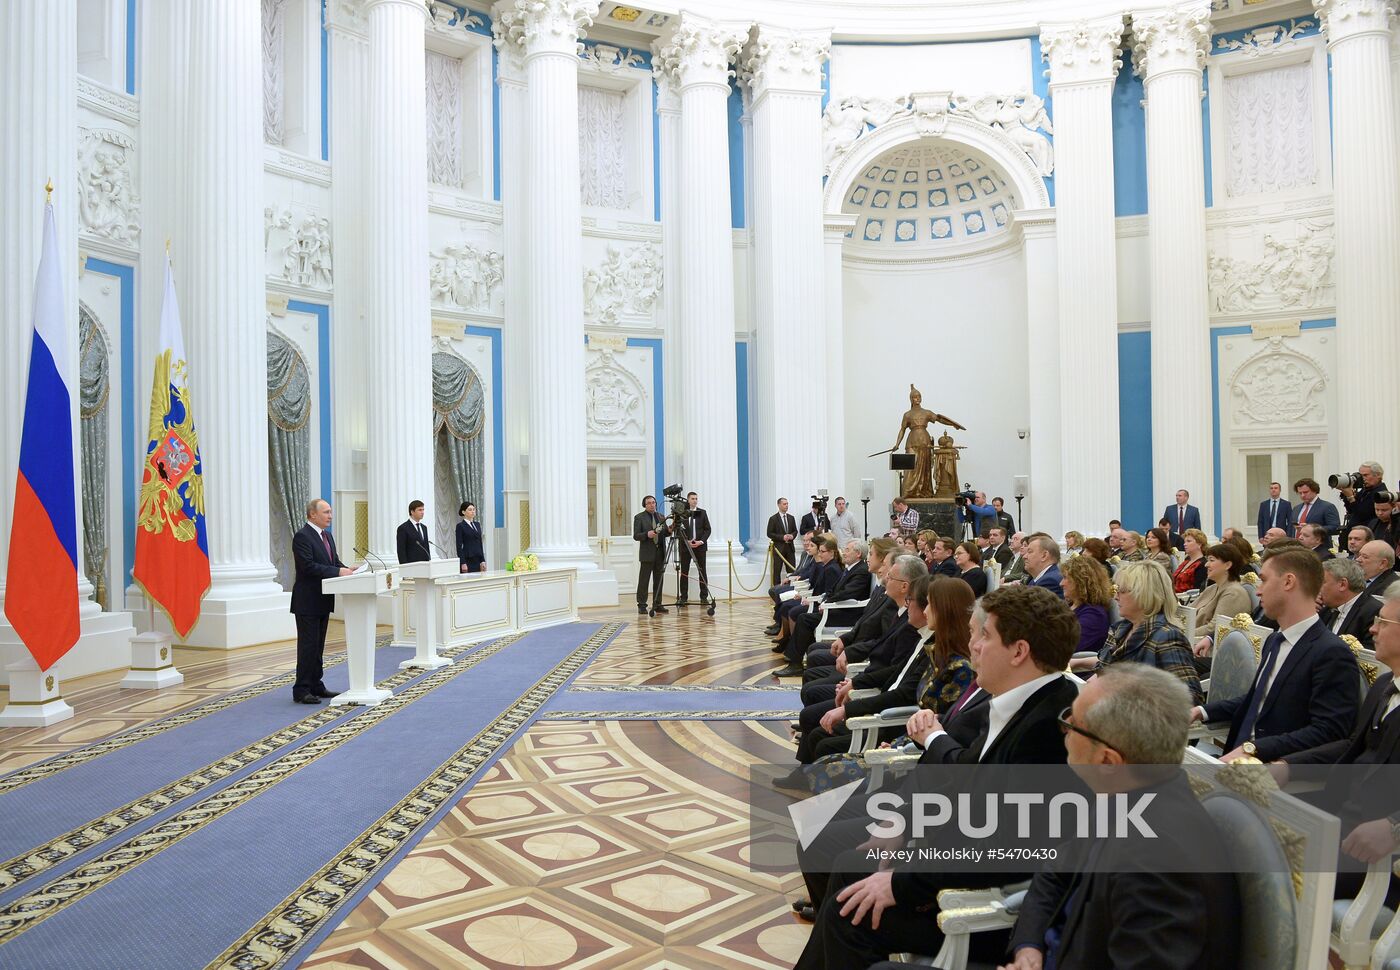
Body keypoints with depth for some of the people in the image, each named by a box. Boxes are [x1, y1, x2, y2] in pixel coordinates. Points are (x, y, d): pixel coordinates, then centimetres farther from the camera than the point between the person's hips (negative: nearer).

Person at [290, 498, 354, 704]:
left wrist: (346, 569, -5)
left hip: (322, 601, 9)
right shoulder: (302, 536, -15)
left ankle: (315, 686, 22)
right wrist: (338, 571, -27)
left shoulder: (327, 536, 14)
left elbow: (334, 562, 16)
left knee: (318, 646, 14)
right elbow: (308, 566, -24)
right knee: (308, 646, -5)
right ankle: (301, 691, 1)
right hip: (307, 602, -9)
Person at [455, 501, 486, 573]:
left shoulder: (477, 524, 15)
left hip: (478, 560, 6)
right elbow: (459, 546, -9)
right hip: (468, 560, -6)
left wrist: (483, 560, 9)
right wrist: (463, 563, -15)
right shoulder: (460, 526, -4)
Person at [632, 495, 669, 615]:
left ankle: (657, 605, 12)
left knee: (658, 580, 6)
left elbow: (665, 533, 15)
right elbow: (636, 536, -6)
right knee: (643, 581, -4)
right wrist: (647, 534, -22)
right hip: (647, 553, -5)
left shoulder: (660, 516, 15)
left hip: (660, 552, 5)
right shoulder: (639, 517, 0)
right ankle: (641, 605, 1)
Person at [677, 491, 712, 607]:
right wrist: (687, 541, -10)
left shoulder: (702, 513, 6)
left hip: (700, 545, 1)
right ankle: (683, 597, 4)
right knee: (684, 572, 0)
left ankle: (704, 597, 6)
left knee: (702, 571, 2)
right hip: (685, 545, -1)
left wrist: (701, 541, -9)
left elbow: (707, 529, 5)